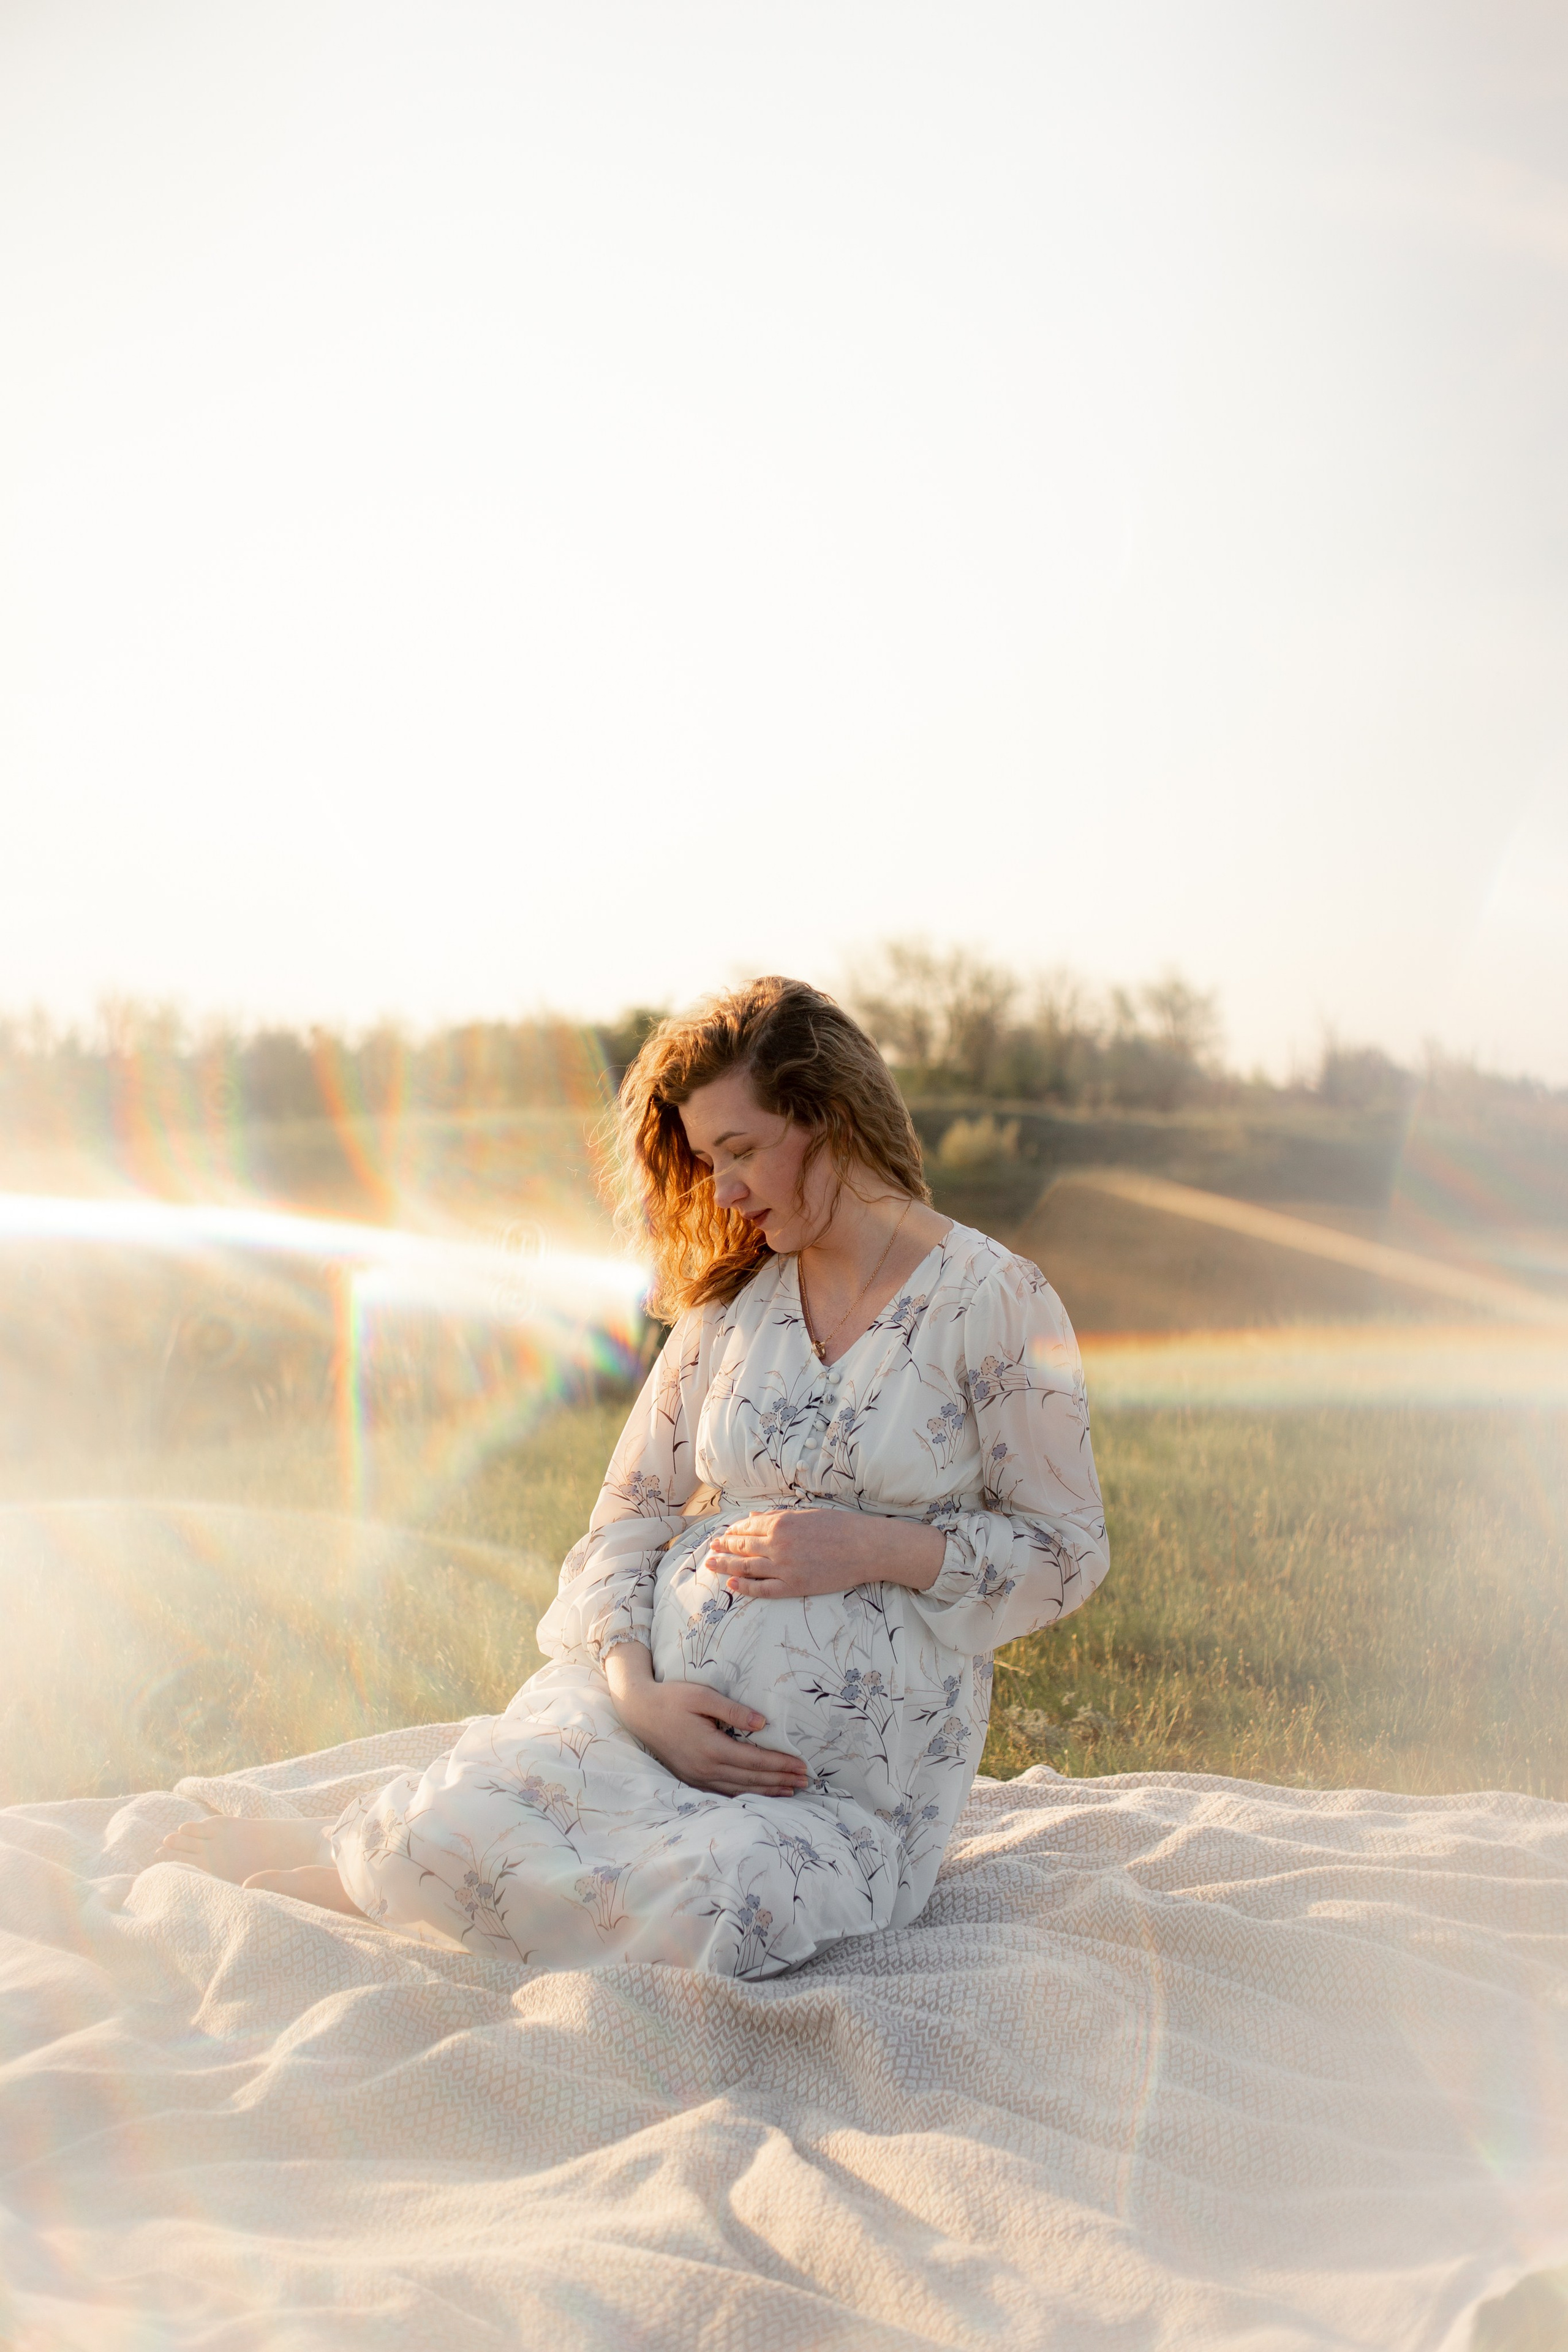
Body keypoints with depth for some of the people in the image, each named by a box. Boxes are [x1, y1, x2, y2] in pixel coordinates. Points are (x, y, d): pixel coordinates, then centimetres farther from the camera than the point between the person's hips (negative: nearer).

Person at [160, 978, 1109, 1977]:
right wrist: (637, 1693, -10)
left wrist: (873, 1546, -15)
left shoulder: (995, 1302, -4)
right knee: (446, 1827, -26)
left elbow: (1067, 1550, -1)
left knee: (700, 1915, -33)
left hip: (851, 1779, -3)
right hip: (668, 1700, 3)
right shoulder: (734, 1301, 11)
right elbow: (629, 1514, 9)